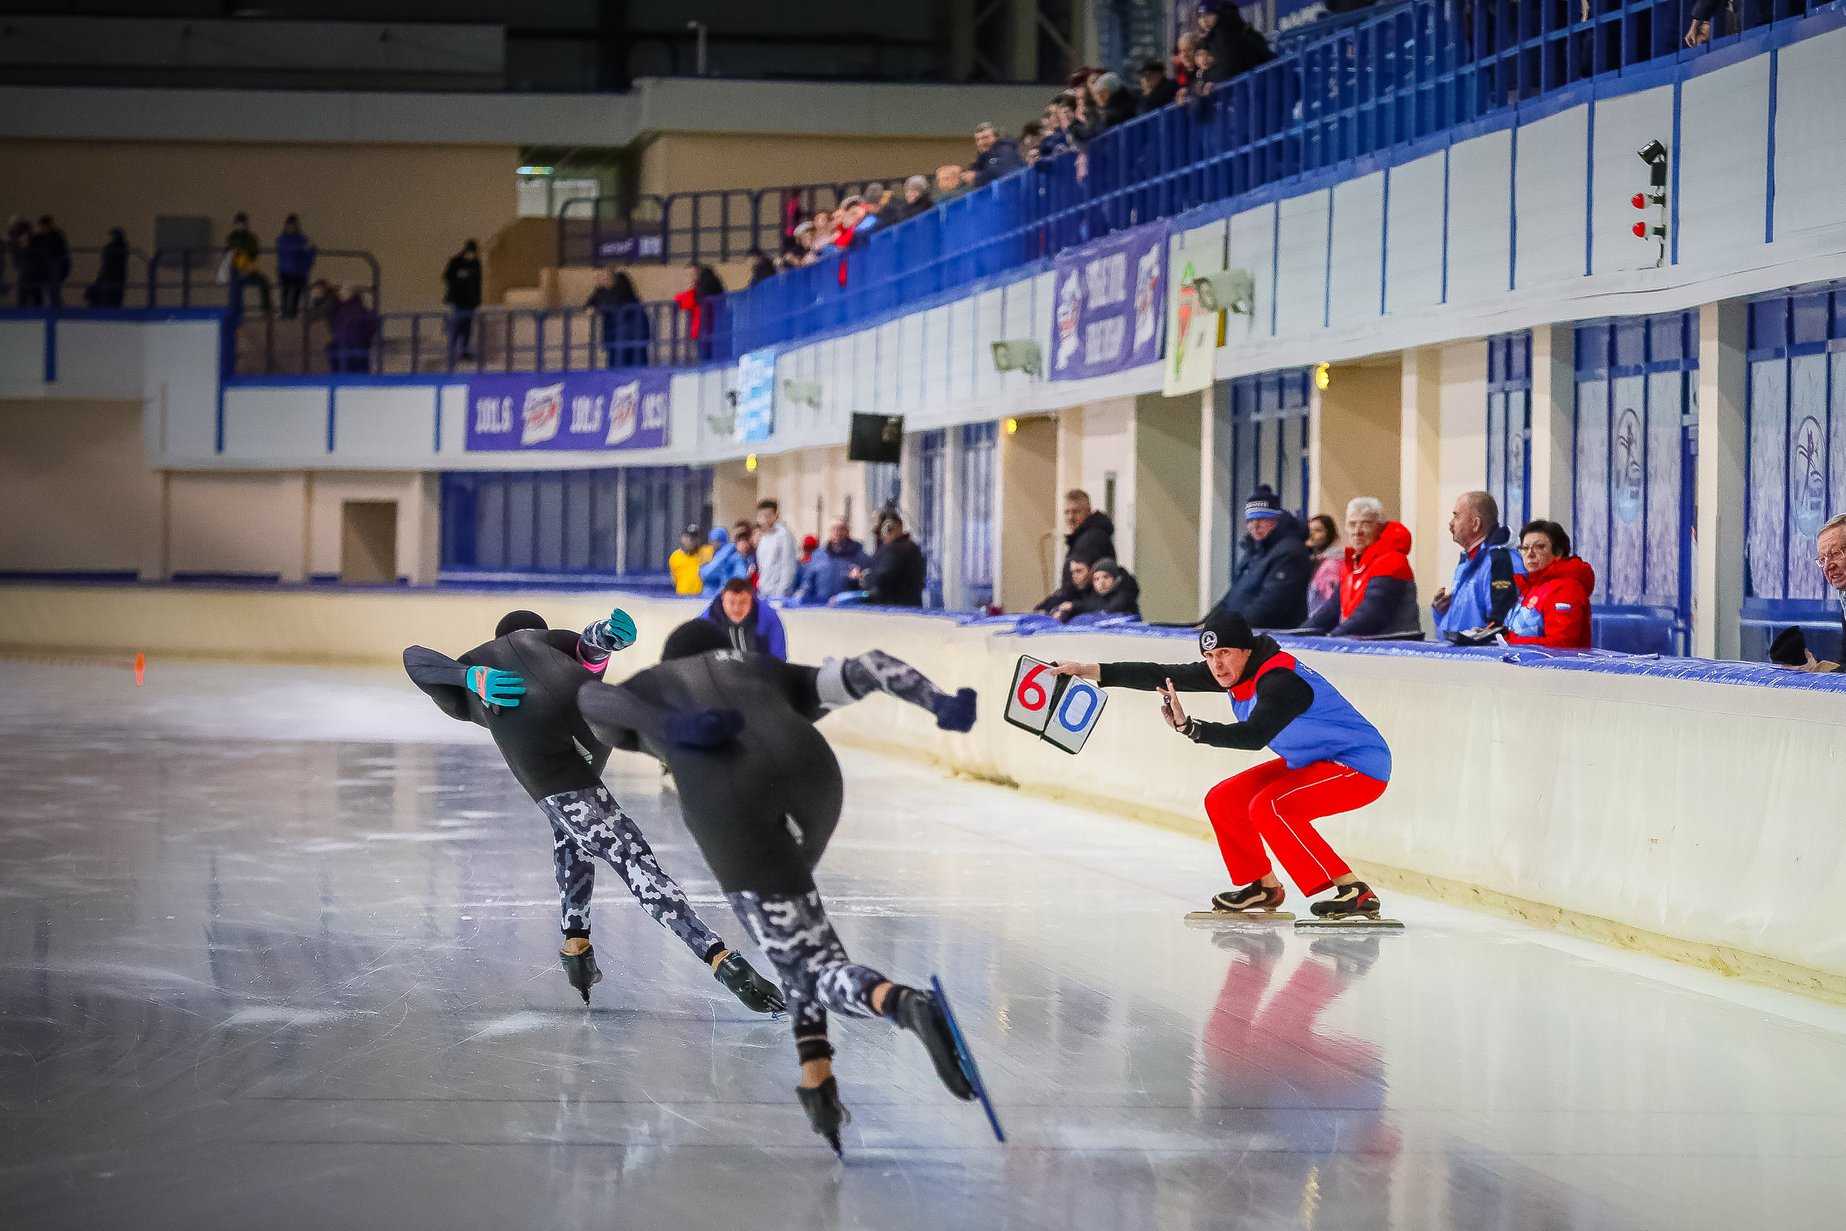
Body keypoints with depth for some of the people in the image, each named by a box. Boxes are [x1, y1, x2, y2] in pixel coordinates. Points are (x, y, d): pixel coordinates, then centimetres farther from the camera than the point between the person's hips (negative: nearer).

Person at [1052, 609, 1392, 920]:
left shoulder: (1281, 681, -28)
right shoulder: (1232, 672, -2)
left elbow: (1253, 736, -43)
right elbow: (1163, 675, -1)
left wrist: (1189, 727, -51)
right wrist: (1088, 671, -5)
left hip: (1360, 766, -10)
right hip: (1308, 763, 10)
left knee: (1268, 808, -28)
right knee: (1223, 800, 4)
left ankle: (1355, 893, -24)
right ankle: (1264, 887, 19)